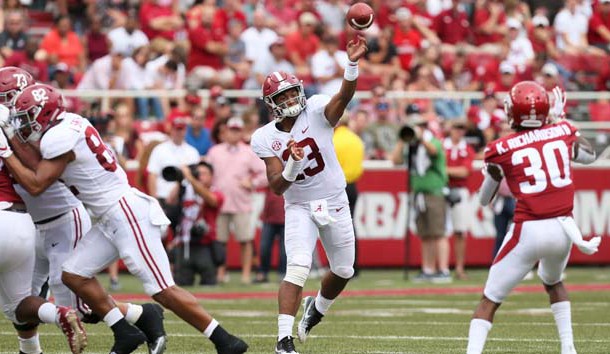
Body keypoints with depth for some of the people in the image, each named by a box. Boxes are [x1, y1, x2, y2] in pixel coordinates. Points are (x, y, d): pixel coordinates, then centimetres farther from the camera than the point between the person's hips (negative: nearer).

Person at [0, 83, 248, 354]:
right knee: (74, 275, 7)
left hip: (127, 215, -10)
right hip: (111, 219, 10)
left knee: (162, 290, -11)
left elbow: (36, 185, -14)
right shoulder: (70, 124, 12)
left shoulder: (59, 138, -15)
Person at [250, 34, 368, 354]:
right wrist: (292, 165, -35)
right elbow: (277, 187, -15)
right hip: (300, 208, -2)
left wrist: (352, 64, -52)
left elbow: (344, 95, -34)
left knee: (343, 271, 14)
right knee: (298, 268, -21)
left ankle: (317, 307, 46)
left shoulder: (316, 112, -12)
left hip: (335, 203, 2)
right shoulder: (265, 139, -9)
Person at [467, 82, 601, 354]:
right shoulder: (563, 132, 4)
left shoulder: (501, 150, -4)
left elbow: (485, 200, 9)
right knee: (553, 282, 33)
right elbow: (589, 156, 28)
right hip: (562, 227, 4)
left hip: (528, 230, -4)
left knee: (490, 299, 3)